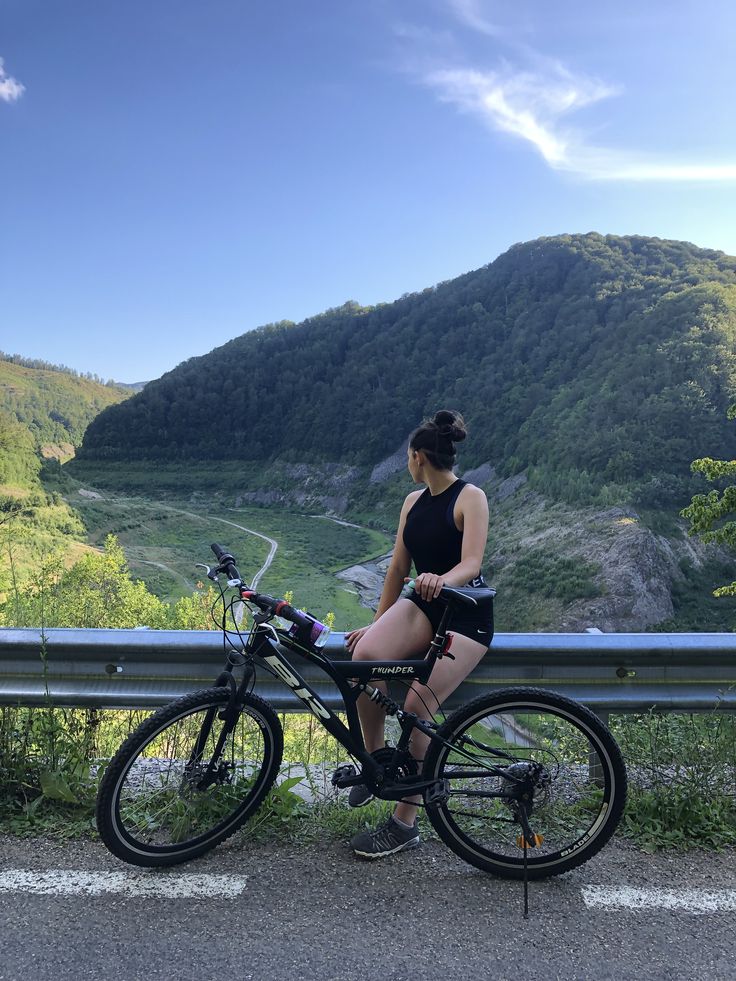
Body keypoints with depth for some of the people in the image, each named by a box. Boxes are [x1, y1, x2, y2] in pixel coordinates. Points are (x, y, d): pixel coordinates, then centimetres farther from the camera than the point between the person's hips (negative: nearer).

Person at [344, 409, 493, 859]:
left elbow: (471, 563, -21)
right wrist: (378, 625, 14)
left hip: (466, 613, -5)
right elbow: (399, 568, 14)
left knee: (417, 703, -21)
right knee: (365, 654, -25)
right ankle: (376, 759, -3)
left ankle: (405, 823, -3)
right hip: (421, 606, 5)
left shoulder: (470, 497, -8)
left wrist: (440, 580, -42)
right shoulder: (414, 502, 12)